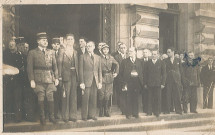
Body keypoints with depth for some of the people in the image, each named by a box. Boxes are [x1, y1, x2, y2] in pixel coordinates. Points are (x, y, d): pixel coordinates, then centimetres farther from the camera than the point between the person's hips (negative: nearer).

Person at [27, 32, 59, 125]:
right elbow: (29, 68, -1)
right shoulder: (32, 53, 3)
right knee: (41, 99, 0)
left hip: (50, 79, 3)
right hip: (39, 80, -2)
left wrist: (56, 78, 6)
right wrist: (32, 80, -9)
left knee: (50, 98, 1)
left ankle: (51, 116, 14)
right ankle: (42, 117, 12)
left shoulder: (51, 52, 14)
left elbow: (55, 66, 14)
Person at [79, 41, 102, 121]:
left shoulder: (98, 57, 14)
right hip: (86, 80, -3)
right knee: (85, 99, -2)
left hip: (95, 81, 3)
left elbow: (100, 71, 13)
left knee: (94, 99, 5)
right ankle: (84, 116, 8)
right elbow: (81, 70, -1)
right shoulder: (83, 57, 3)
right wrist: (82, 82, -8)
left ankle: (92, 115, 16)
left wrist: (100, 82, 6)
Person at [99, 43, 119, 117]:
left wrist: (116, 72, 7)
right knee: (101, 95, -2)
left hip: (109, 78, 3)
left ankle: (107, 111, 15)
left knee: (108, 96, 5)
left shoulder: (111, 58, 10)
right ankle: (101, 112, 8)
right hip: (101, 78, -3)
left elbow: (116, 64, 19)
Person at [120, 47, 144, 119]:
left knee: (136, 98, 7)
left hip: (137, 82, 2)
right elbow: (121, 72, 2)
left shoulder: (139, 61, 11)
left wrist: (141, 82, 0)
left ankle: (135, 113, 17)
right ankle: (128, 113, 10)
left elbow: (141, 72, 10)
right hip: (129, 82, -2)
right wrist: (124, 82, -6)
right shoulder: (125, 61, 4)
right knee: (129, 99, 0)